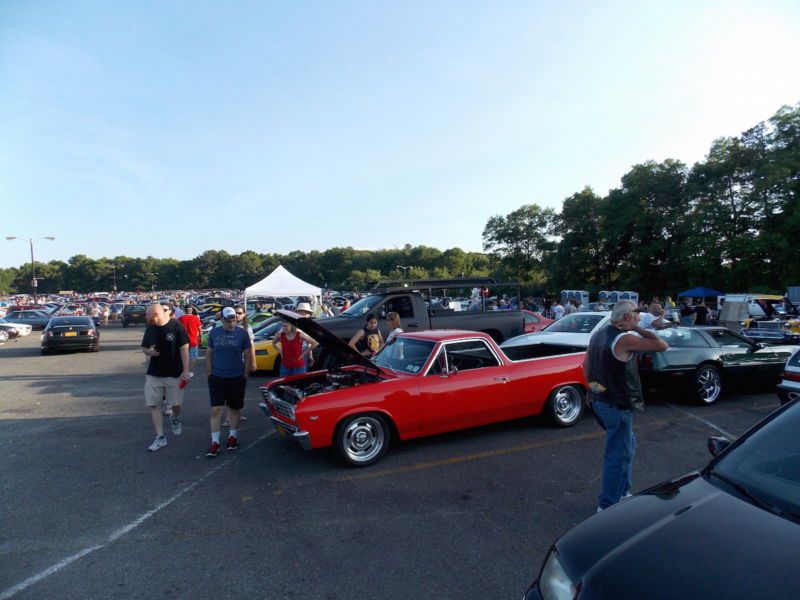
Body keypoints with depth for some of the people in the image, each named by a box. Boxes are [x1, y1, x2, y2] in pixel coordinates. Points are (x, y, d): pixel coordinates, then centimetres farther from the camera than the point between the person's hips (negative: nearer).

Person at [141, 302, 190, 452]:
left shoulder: (176, 326, -12)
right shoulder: (150, 328, 2)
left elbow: (184, 348, -10)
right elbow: (144, 348, 14)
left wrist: (185, 370, -14)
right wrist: (149, 351, -12)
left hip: (174, 373, -4)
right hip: (153, 373, 4)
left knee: (175, 403, 7)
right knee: (153, 405, 1)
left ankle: (176, 419, 40)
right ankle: (160, 437, 10)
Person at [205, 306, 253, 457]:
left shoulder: (242, 333, -2)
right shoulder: (214, 333, 3)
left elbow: (247, 355, 2)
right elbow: (209, 354, 9)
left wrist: (245, 375, 0)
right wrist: (209, 374, 4)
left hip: (236, 378, 0)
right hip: (217, 378, 1)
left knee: (234, 409, 12)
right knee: (216, 410, -3)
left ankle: (233, 436, 28)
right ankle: (215, 442, 3)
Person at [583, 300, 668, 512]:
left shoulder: (597, 335, 7)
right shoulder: (624, 339, -20)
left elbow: (586, 366, 14)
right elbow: (662, 345, -20)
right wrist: (637, 329, -12)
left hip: (599, 401, 9)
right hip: (617, 406, -9)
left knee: (628, 445, 25)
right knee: (618, 455, 3)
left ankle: (623, 492, 36)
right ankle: (608, 504, 13)